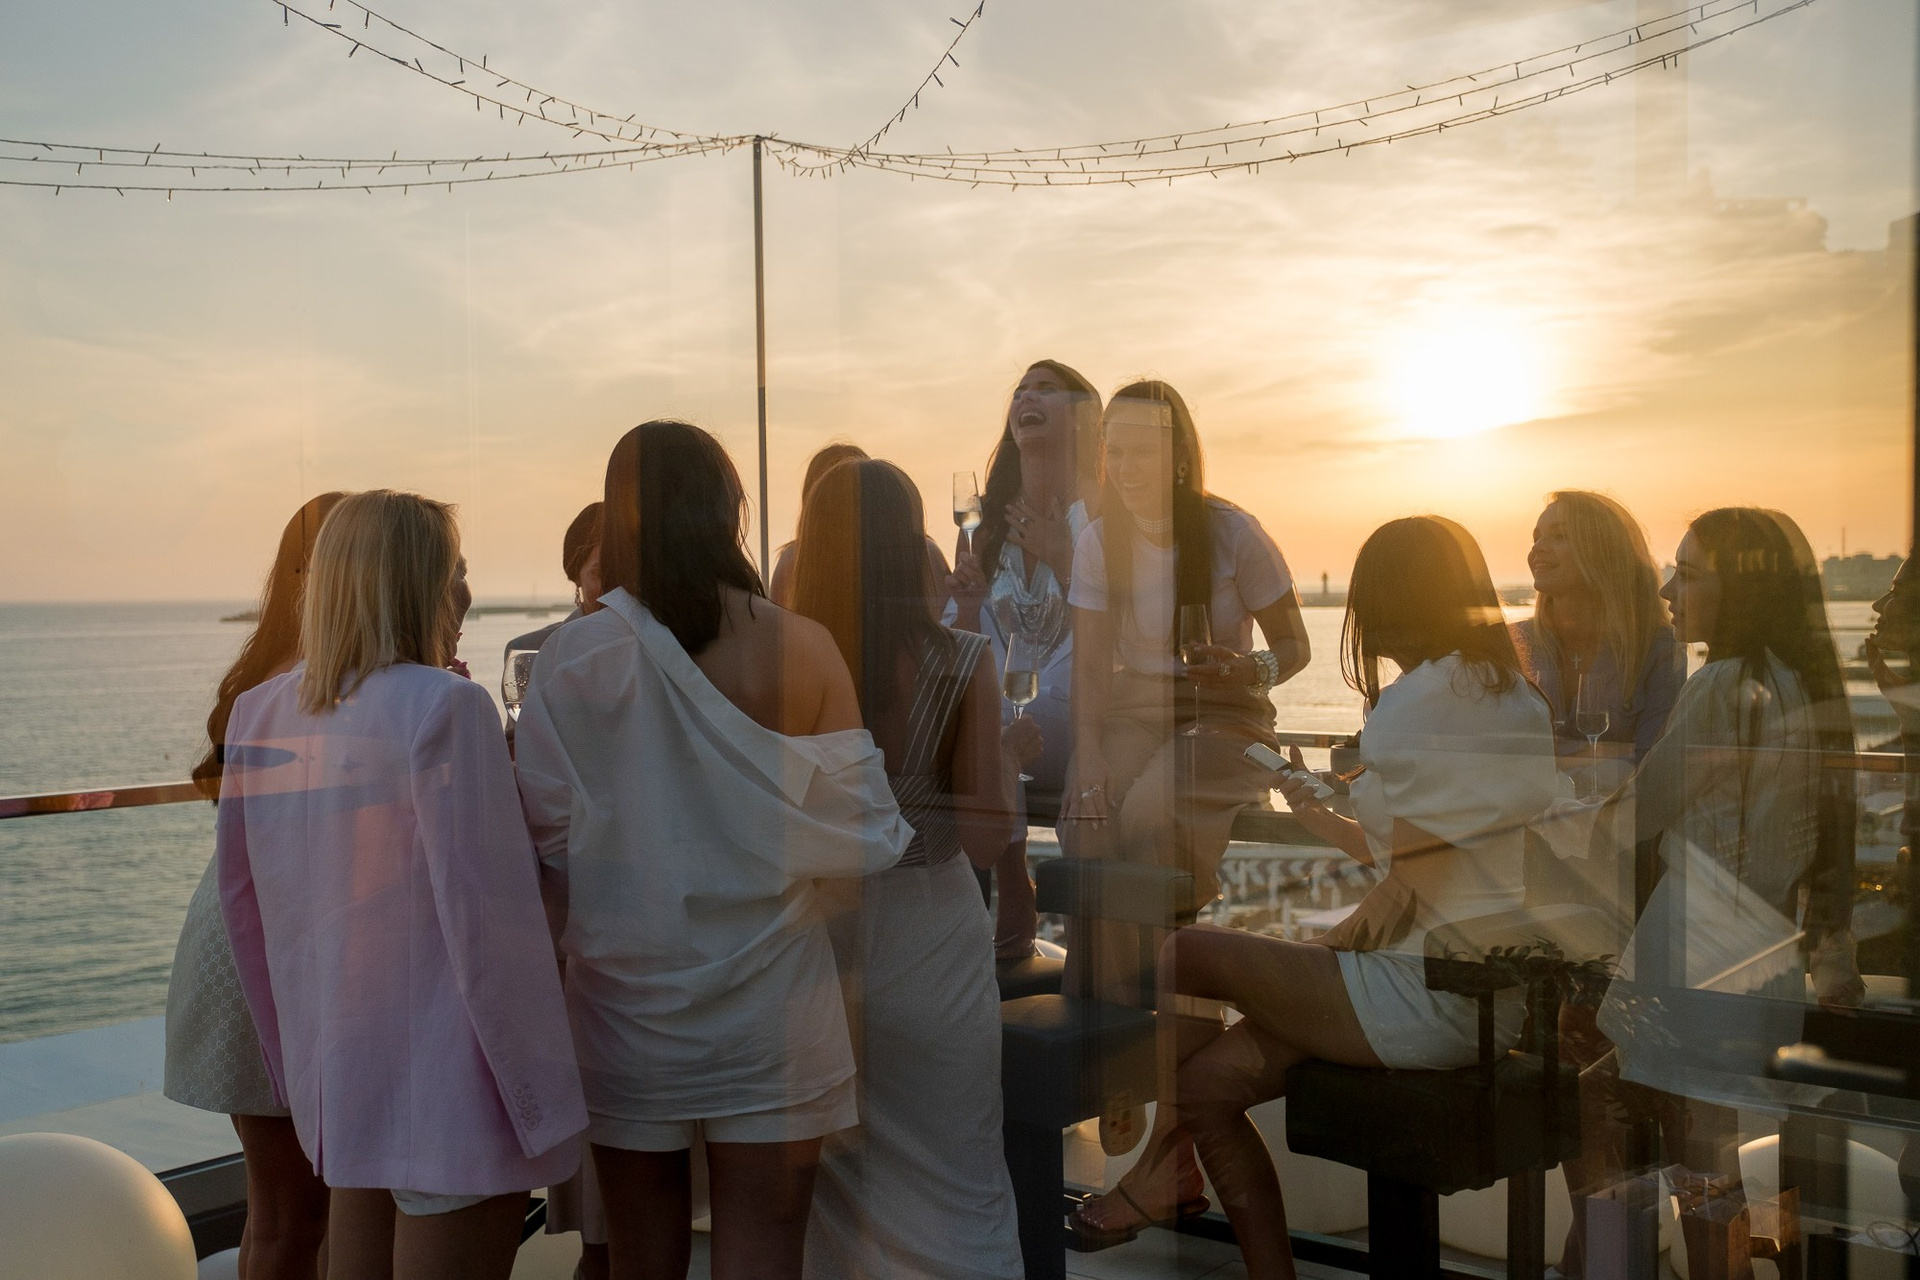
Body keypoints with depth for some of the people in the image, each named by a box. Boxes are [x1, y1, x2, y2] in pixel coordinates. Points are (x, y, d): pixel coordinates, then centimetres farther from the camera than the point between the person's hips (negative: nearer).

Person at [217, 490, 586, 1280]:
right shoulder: (443, 707, -17)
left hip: (333, 1065, 7)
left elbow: (243, 900, 12)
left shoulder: (259, 714, 5)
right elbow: (487, 913, -20)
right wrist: (537, 1092, -12)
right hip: (442, 1083, -7)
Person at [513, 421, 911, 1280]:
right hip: (771, 1015, 0)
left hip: (628, 1006, 1)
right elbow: (866, 835, -7)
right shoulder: (804, 649, -10)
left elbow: (549, 836, -5)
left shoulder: (574, 657, -10)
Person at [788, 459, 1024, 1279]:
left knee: (827, 1185, 20)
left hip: (811, 944, 2)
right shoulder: (961, 664, -13)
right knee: (956, 1201, 11)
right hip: (927, 944, -2)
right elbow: (986, 839, -11)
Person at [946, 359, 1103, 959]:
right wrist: (967, 604, -10)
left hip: (1075, 719, -4)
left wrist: (1064, 560, -17)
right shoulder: (988, 522, 14)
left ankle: (1014, 907, -17)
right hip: (1002, 714, 5)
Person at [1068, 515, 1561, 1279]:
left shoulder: (1413, 706, -15)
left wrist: (1320, 952, 1)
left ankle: (1163, 1171, 22)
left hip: (1430, 1000, -9)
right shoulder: (1516, 698, 13)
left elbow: (1401, 894, -16)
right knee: (1209, 1080, 9)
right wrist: (1311, 809, 30)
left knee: (1184, 956, 2)